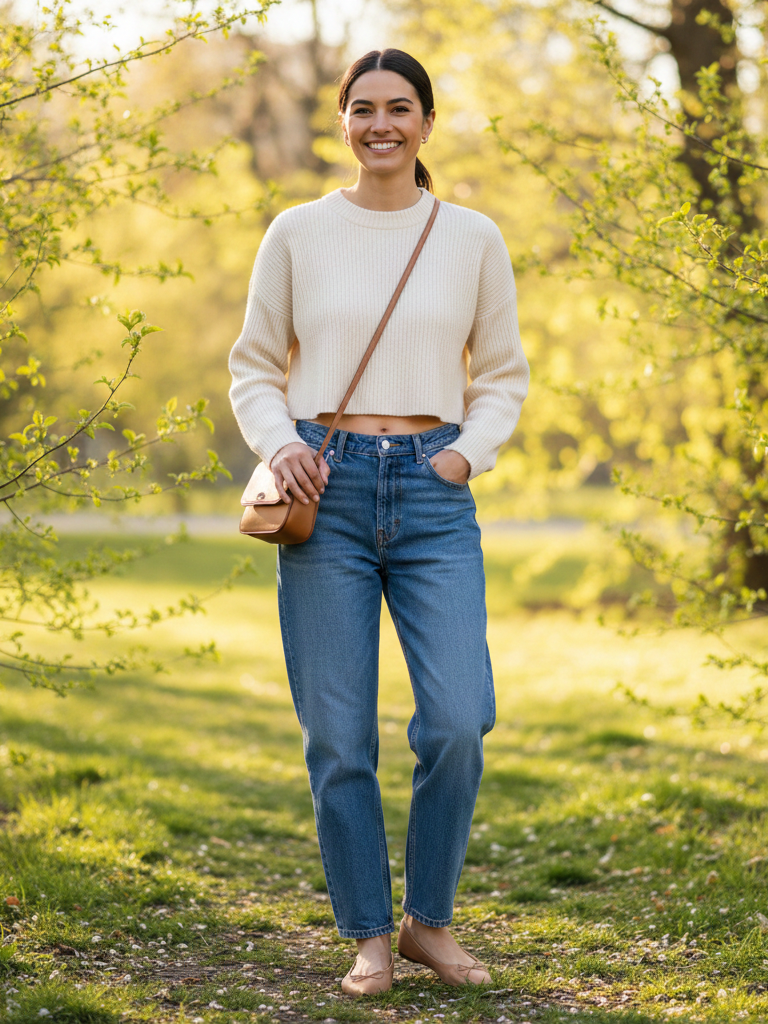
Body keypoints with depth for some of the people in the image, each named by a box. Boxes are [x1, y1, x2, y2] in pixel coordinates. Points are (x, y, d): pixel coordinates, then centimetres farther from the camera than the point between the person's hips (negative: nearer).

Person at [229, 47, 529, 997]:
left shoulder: (473, 238, 7)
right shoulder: (297, 232, 6)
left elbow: (503, 375, 14)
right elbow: (254, 367, 10)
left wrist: (467, 454, -3)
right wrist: (278, 445, -8)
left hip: (434, 492, 0)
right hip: (327, 490, 0)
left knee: (457, 722, -11)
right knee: (339, 736, 0)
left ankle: (430, 920, 11)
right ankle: (369, 936, 16)